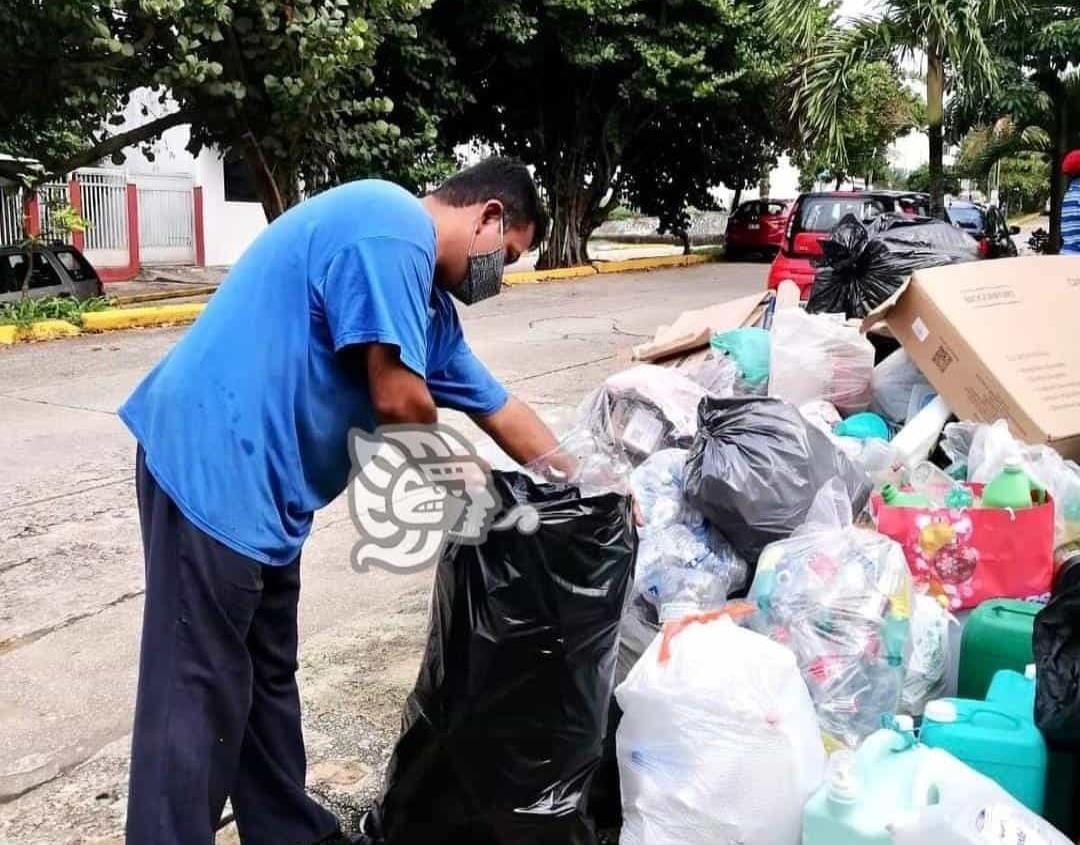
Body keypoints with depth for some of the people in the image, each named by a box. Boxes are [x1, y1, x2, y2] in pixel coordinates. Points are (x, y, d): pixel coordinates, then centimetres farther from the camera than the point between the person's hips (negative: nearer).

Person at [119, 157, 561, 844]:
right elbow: (397, 398, -18)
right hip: (215, 464, -10)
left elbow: (500, 409, 24)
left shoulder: (429, 300, 18)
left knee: (268, 679, 18)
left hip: (257, 480, 10)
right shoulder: (392, 228, -14)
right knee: (201, 699, -3)